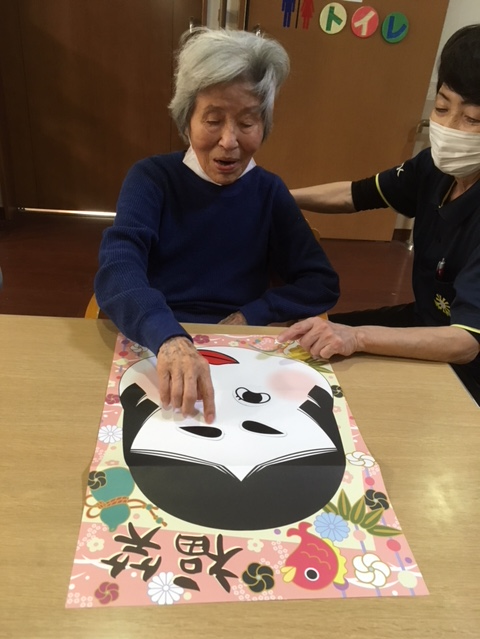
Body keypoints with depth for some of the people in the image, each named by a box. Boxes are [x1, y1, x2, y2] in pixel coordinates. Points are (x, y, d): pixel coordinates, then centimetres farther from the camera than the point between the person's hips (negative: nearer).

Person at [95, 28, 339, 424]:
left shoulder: (269, 192, 6)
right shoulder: (152, 178, -3)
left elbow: (322, 284, 6)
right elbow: (118, 270, -20)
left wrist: (249, 316, -10)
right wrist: (169, 338, -39)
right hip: (150, 351, -1)